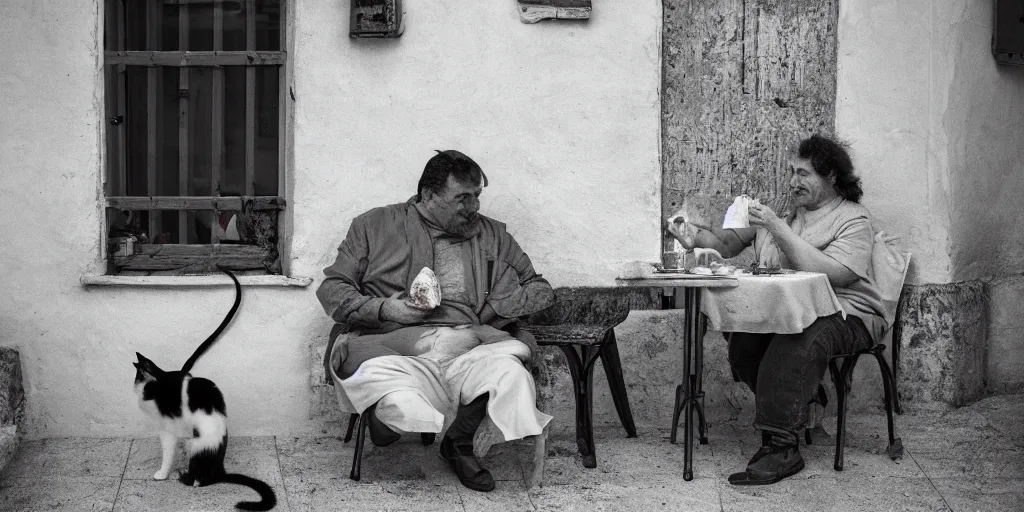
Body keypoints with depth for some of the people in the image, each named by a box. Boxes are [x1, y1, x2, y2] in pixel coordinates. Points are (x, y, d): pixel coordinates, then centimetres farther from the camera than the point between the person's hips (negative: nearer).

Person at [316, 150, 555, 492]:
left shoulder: (492, 235, 24)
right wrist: (384, 309, -4)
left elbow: (541, 288, 28)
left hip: (470, 348, 2)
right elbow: (331, 288, 14)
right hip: (397, 346, -2)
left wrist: (502, 307, 6)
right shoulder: (375, 226, 17)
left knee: (510, 374, -34)